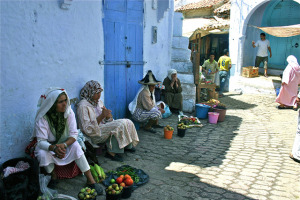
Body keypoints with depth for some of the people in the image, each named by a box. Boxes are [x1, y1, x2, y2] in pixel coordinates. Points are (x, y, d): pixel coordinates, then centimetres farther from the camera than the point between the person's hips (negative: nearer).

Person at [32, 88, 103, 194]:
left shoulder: (69, 112, -15)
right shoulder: (42, 118, -22)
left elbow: (73, 134, -16)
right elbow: (41, 141, -24)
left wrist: (64, 145, -37)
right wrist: (54, 148, -45)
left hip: (65, 144, 1)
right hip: (48, 146, -1)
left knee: (76, 146, -28)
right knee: (42, 154, -32)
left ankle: (90, 180, -24)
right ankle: (53, 176, -2)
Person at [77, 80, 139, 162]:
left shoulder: (99, 102, 11)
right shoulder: (83, 106, -15)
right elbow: (88, 129, -21)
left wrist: (108, 116, -9)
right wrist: (101, 116, -27)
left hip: (104, 127, 8)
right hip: (93, 134, -8)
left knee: (127, 122, -8)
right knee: (119, 125, -26)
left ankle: (127, 145, 4)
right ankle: (111, 152, -14)